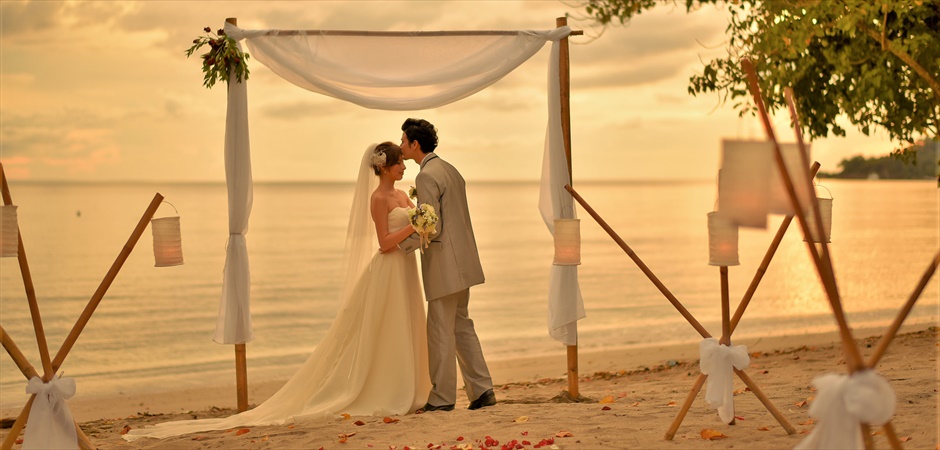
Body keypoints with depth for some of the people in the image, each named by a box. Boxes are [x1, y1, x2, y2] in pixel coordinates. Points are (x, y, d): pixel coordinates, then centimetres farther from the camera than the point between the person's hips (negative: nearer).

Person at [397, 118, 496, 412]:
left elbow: (432, 227, -19)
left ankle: (442, 398, 6)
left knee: (440, 331, -1)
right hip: (461, 263, 10)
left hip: (444, 266, -10)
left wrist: (399, 244, -9)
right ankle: (482, 390, 13)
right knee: (461, 326, 15)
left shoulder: (426, 177, -15)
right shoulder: (450, 170, 16)